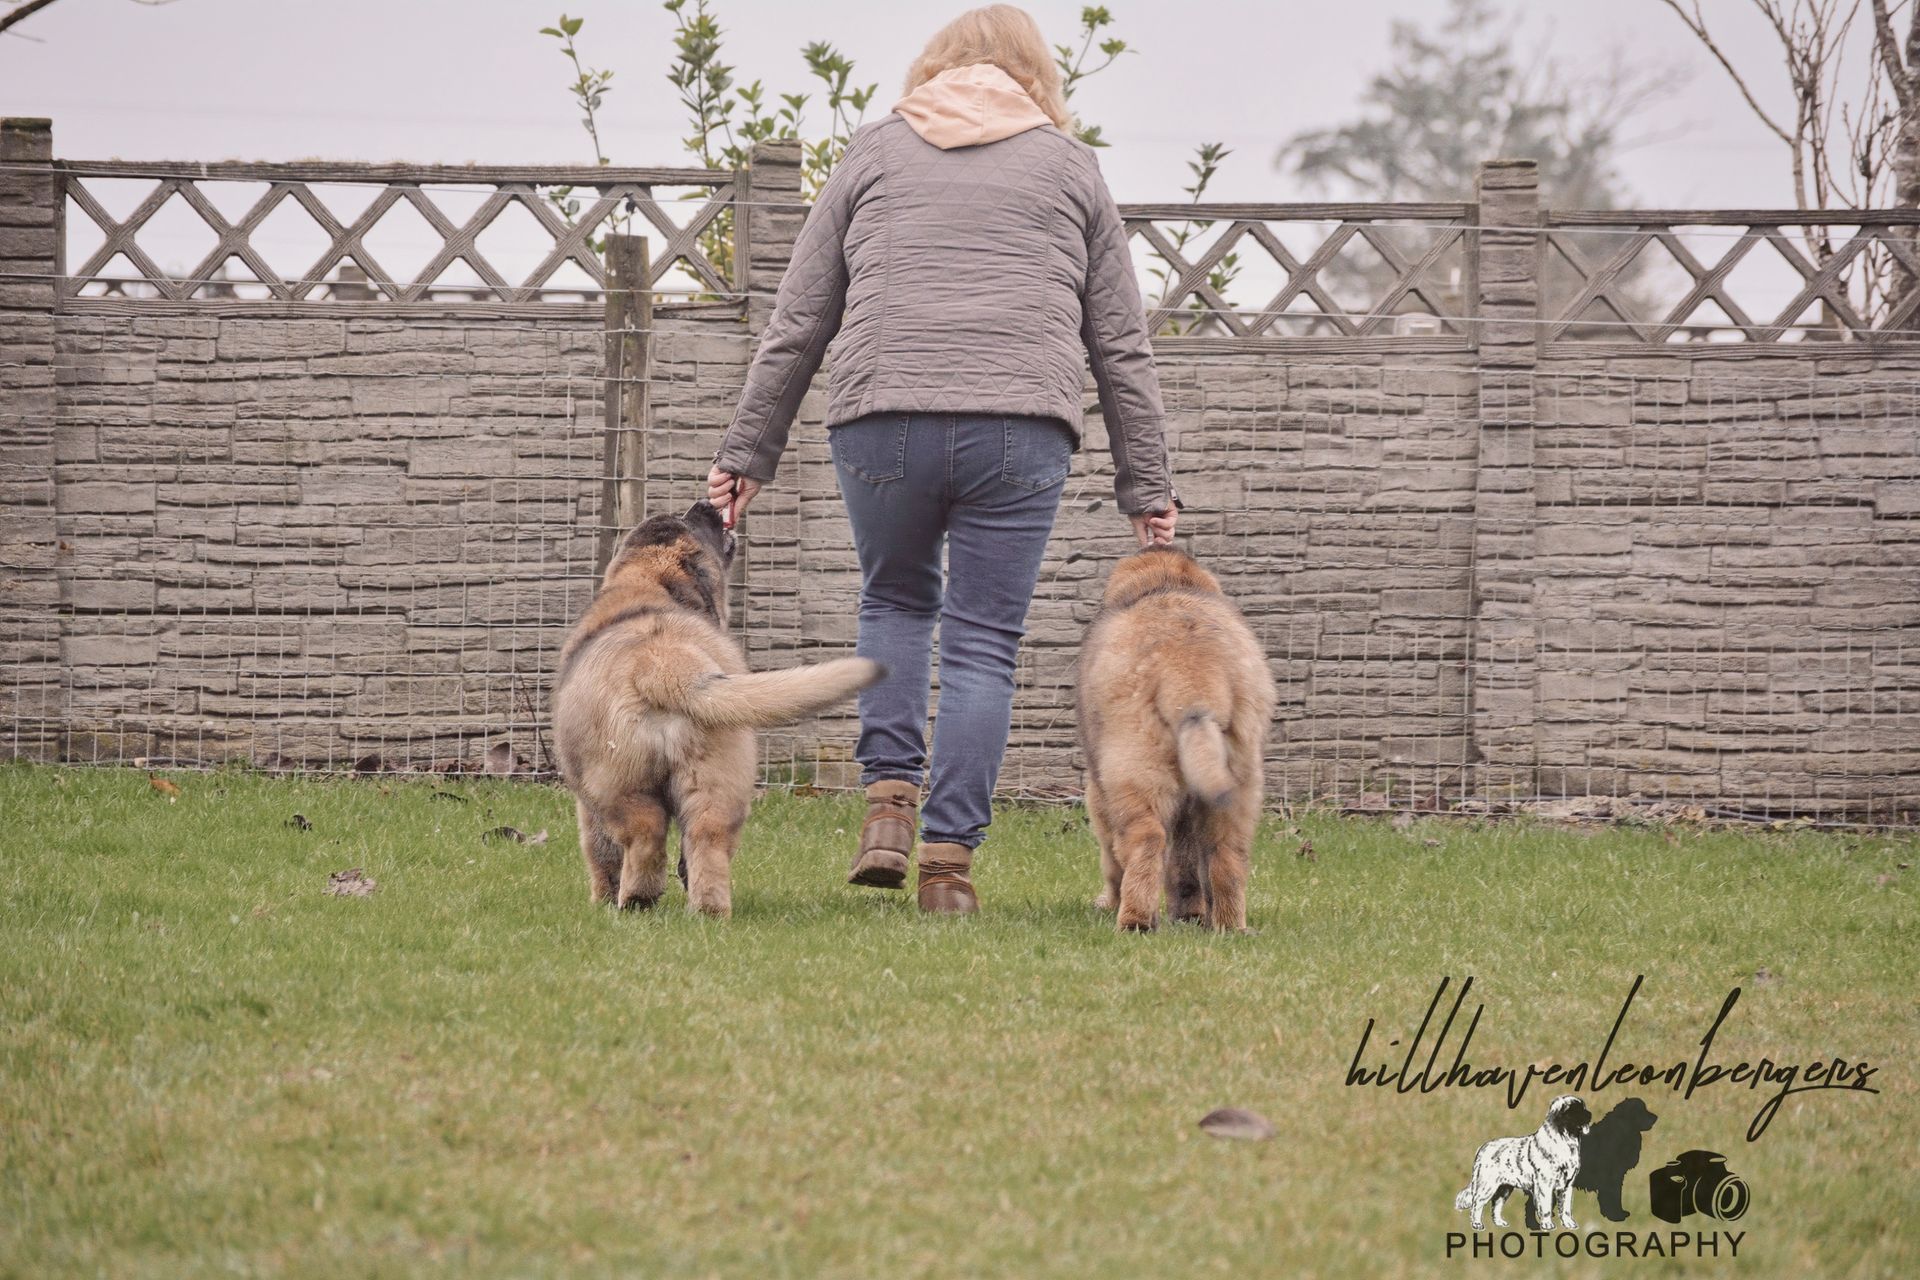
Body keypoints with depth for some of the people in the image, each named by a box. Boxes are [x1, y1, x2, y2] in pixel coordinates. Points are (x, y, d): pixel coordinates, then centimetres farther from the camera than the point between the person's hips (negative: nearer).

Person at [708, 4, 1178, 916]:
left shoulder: (873, 154, 16)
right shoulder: (1068, 165, 16)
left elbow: (796, 323, 14)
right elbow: (1120, 343, 14)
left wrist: (747, 453, 17)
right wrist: (1146, 488, 17)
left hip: (881, 420, 1)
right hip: (1021, 427, -1)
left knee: (894, 601, 23)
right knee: (982, 643, 4)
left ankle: (889, 800, 8)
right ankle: (949, 859, -2)